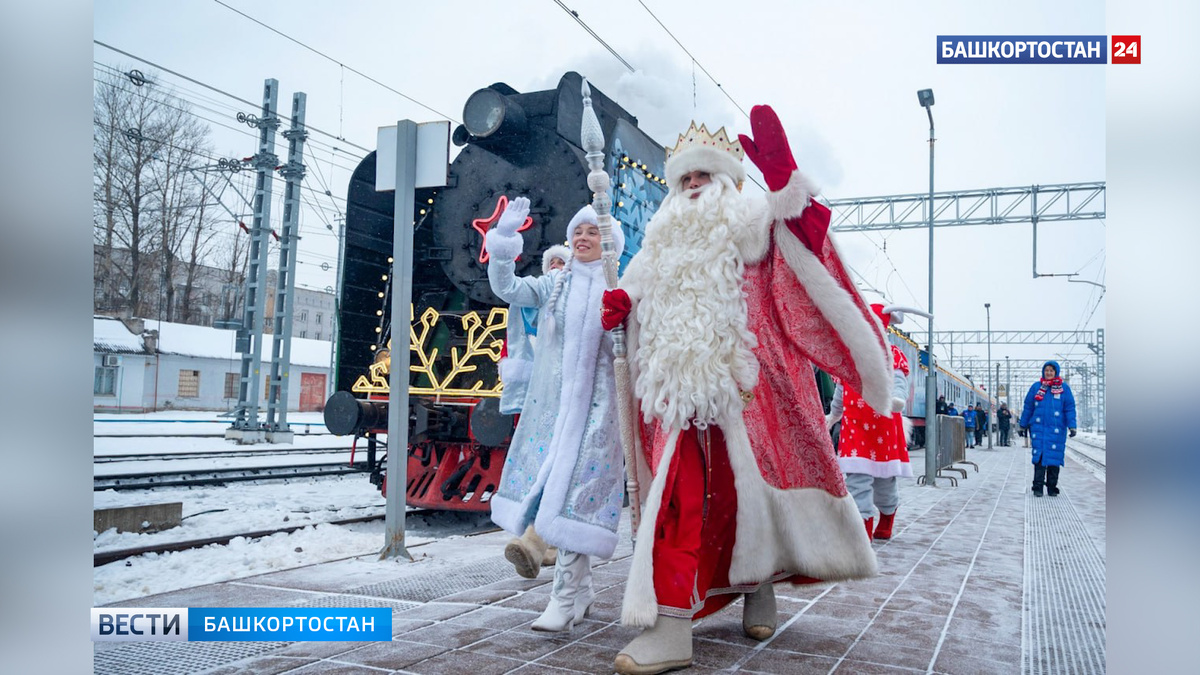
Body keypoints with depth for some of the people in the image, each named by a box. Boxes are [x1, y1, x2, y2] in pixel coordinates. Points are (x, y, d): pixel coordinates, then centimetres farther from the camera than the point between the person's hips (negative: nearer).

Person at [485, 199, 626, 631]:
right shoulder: (554, 285, 12)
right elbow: (506, 289, 1)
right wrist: (504, 240, -8)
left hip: (594, 404, -4)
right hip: (551, 401, 4)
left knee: (576, 492, -12)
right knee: (551, 488, 7)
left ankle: (564, 599, -9)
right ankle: (582, 591, 22)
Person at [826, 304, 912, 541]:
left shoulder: (892, 356, -4)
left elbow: (898, 383, -20)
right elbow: (841, 388, 21)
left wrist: (896, 400, -43)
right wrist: (834, 415, 33)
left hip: (884, 429, -2)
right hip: (855, 428, 2)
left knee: (885, 483, 12)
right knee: (857, 478, -10)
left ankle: (884, 527, 38)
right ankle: (863, 533, -7)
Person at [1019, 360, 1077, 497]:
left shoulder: (1064, 388, 6)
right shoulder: (1036, 387, 8)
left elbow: (1070, 408, 4)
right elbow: (1028, 407, 11)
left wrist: (1072, 426, -5)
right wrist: (1023, 426, 12)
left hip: (1057, 429, 0)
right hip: (1038, 428, 0)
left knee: (1054, 458, 2)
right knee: (1039, 457, -7)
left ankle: (1052, 488, 13)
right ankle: (1038, 487, -3)